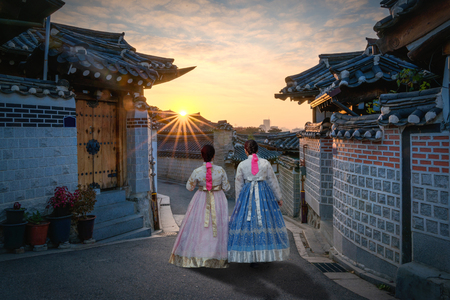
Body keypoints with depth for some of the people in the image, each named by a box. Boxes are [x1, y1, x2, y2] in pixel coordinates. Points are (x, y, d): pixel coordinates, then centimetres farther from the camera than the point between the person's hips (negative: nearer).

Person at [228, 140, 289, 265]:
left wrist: (238, 202, 15)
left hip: (247, 194, -1)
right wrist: (278, 198, 16)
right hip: (264, 194, 1)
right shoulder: (265, 163, 1)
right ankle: (266, 254, 19)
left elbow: (239, 185, 4)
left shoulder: (242, 165, -1)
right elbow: (273, 181, 6)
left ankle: (252, 257, 7)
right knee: (266, 220, 11)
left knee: (247, 222, 5)